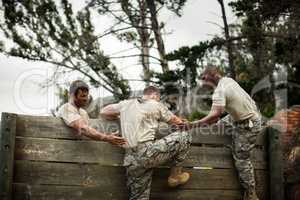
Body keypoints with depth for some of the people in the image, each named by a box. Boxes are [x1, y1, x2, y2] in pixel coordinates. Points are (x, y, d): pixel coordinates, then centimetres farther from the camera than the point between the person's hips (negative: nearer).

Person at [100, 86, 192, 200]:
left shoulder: (126, 104, 19)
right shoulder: (156, 105, 10)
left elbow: (103, 112, 28)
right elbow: (176, 122, 22)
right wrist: (183, 122, 45)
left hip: (131, 160, 5)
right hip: (147, 152, -5)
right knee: (184, 137, 10)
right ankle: (175, 175, 18)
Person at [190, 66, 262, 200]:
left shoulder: (219, 91, -24)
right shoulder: (228, 80, 4)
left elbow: (215, 115, -37)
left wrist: (197, 123, -31)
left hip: (248, 125, -10)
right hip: (253, 115, 10)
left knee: (241, 159, -7)